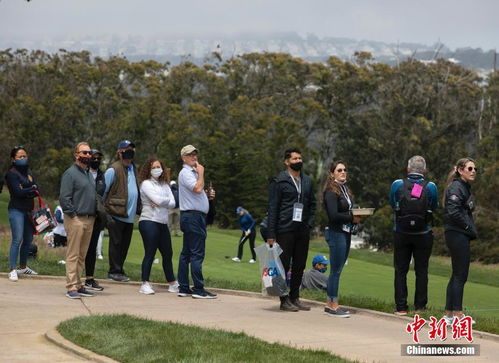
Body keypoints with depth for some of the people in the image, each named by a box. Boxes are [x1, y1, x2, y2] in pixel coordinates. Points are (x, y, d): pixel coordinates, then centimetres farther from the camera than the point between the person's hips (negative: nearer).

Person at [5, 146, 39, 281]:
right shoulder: (11, 173, -8)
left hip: (29, 209, 7)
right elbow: (18, 192, -17)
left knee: (28, 239, 11)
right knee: (17, 239, -12)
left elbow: (36, 189, 5)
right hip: (17, 210, -7)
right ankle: (13, 270, -11)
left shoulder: (28, 171, 14)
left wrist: (26, 191, -14)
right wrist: (32, 189, -4)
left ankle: (23, 267, 24)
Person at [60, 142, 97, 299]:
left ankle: (79, 285, 18)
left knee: (82, 255, 12)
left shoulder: (89, 174, 18)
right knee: (73, 255, -7)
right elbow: (64, 197, -14)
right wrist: (73, 215, -15)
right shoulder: (70, 173, -8)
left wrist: (94, 214, 15)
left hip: (89, 220, 8)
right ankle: (71, 287, -6)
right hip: (76, 219, -8)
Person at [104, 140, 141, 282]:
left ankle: (119, 270, 20)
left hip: (130, 215, 7)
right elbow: (103, 190, -7)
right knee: (116, 243, -1)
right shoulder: (113, 170, -9)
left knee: (125, 244, 11)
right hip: (117, 214, -7)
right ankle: (114, 271, 6)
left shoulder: (133, 168, 15)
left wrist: (138, 209, 15)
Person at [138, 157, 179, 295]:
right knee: (150, 254, -8)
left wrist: (161, 202, -11)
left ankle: (172, 283, 23)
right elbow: (158, 199, -16)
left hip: (163, 223, 7)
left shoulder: (165, 185, 16)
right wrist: (167, 200, 3)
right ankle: (145, 284, -4)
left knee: (168, 254, 12)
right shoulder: (146, 184, -4)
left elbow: (172, 203, 4)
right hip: (149, 221, -7)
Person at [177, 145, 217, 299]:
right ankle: (198, 289, -13)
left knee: (186, 253, 9)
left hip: (192, 216, 11)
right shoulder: (185, 173, -9)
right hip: (193, 216, -11)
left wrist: (208, 195, 10)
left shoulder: (192, 172, 23)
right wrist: (201, 173, -10)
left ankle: (183, 288, 12)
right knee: (197, 253, -12)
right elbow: (197, 188, -23)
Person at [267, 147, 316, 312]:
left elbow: (312, 204, 23)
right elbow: (272, 208, -6)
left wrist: (309, 223, 7)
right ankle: (284, 300, 4)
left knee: (300, 266, 9)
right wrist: (271, 234, -11)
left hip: (303, 230, 6)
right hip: (285, 230, -6)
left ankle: (294, 298, 19)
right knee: (284, 265, -2)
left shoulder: (307, 181, 14)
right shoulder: (279, 181, -4)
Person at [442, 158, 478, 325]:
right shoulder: (456, 187, -13)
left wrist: (471, 230, 9)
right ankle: (458, 314, -4)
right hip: (457, 235, -10)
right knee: (460, 275, -7)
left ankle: (449, 313, 16)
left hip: (462, 235, 10)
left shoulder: (465, 187, 19)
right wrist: (470, 228, -14)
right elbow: (453, 211, -23)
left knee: (457, 275, 12)